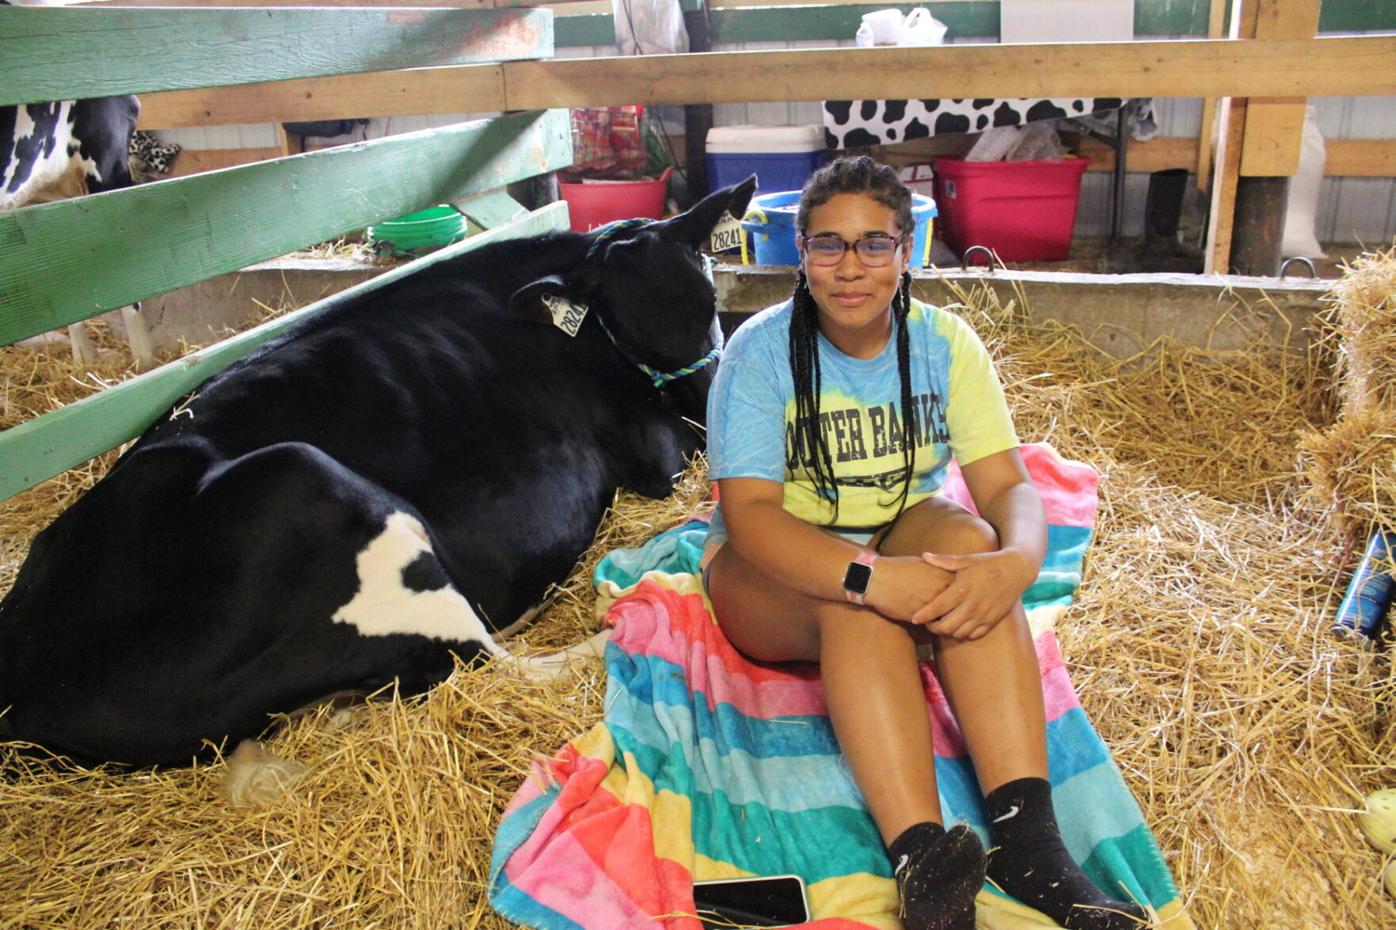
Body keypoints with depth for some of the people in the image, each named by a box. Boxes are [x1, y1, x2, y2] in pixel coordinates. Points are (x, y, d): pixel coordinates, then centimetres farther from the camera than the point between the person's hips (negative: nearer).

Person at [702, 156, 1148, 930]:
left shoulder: (945, 342, -7)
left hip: (905, 534, 3)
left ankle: (1026, 835, -37)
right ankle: (923, 861, -43)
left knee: (965, 535, -30)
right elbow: (748, 514, -26)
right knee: (851, 599, -36)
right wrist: (871, 575, -43)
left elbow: (1008, 485, -14)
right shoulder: (761, 350, -16)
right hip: (772, 572, -2)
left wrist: (1015, 561, -39)